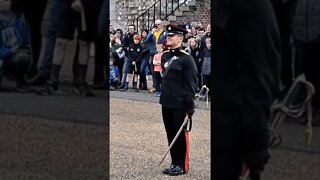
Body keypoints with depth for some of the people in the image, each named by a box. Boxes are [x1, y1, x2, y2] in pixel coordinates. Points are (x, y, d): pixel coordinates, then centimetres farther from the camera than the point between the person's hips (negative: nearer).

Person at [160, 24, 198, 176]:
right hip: (166, 103, 7)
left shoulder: (186, 59, -13)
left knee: (181, 135, 4)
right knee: (170, 134, 13)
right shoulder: (165, 56, 8)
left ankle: (182, 165, 15)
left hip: (180, 105, -7)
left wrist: (189, 107, -16)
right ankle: (174, 163, 25)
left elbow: (191, 84, -14)